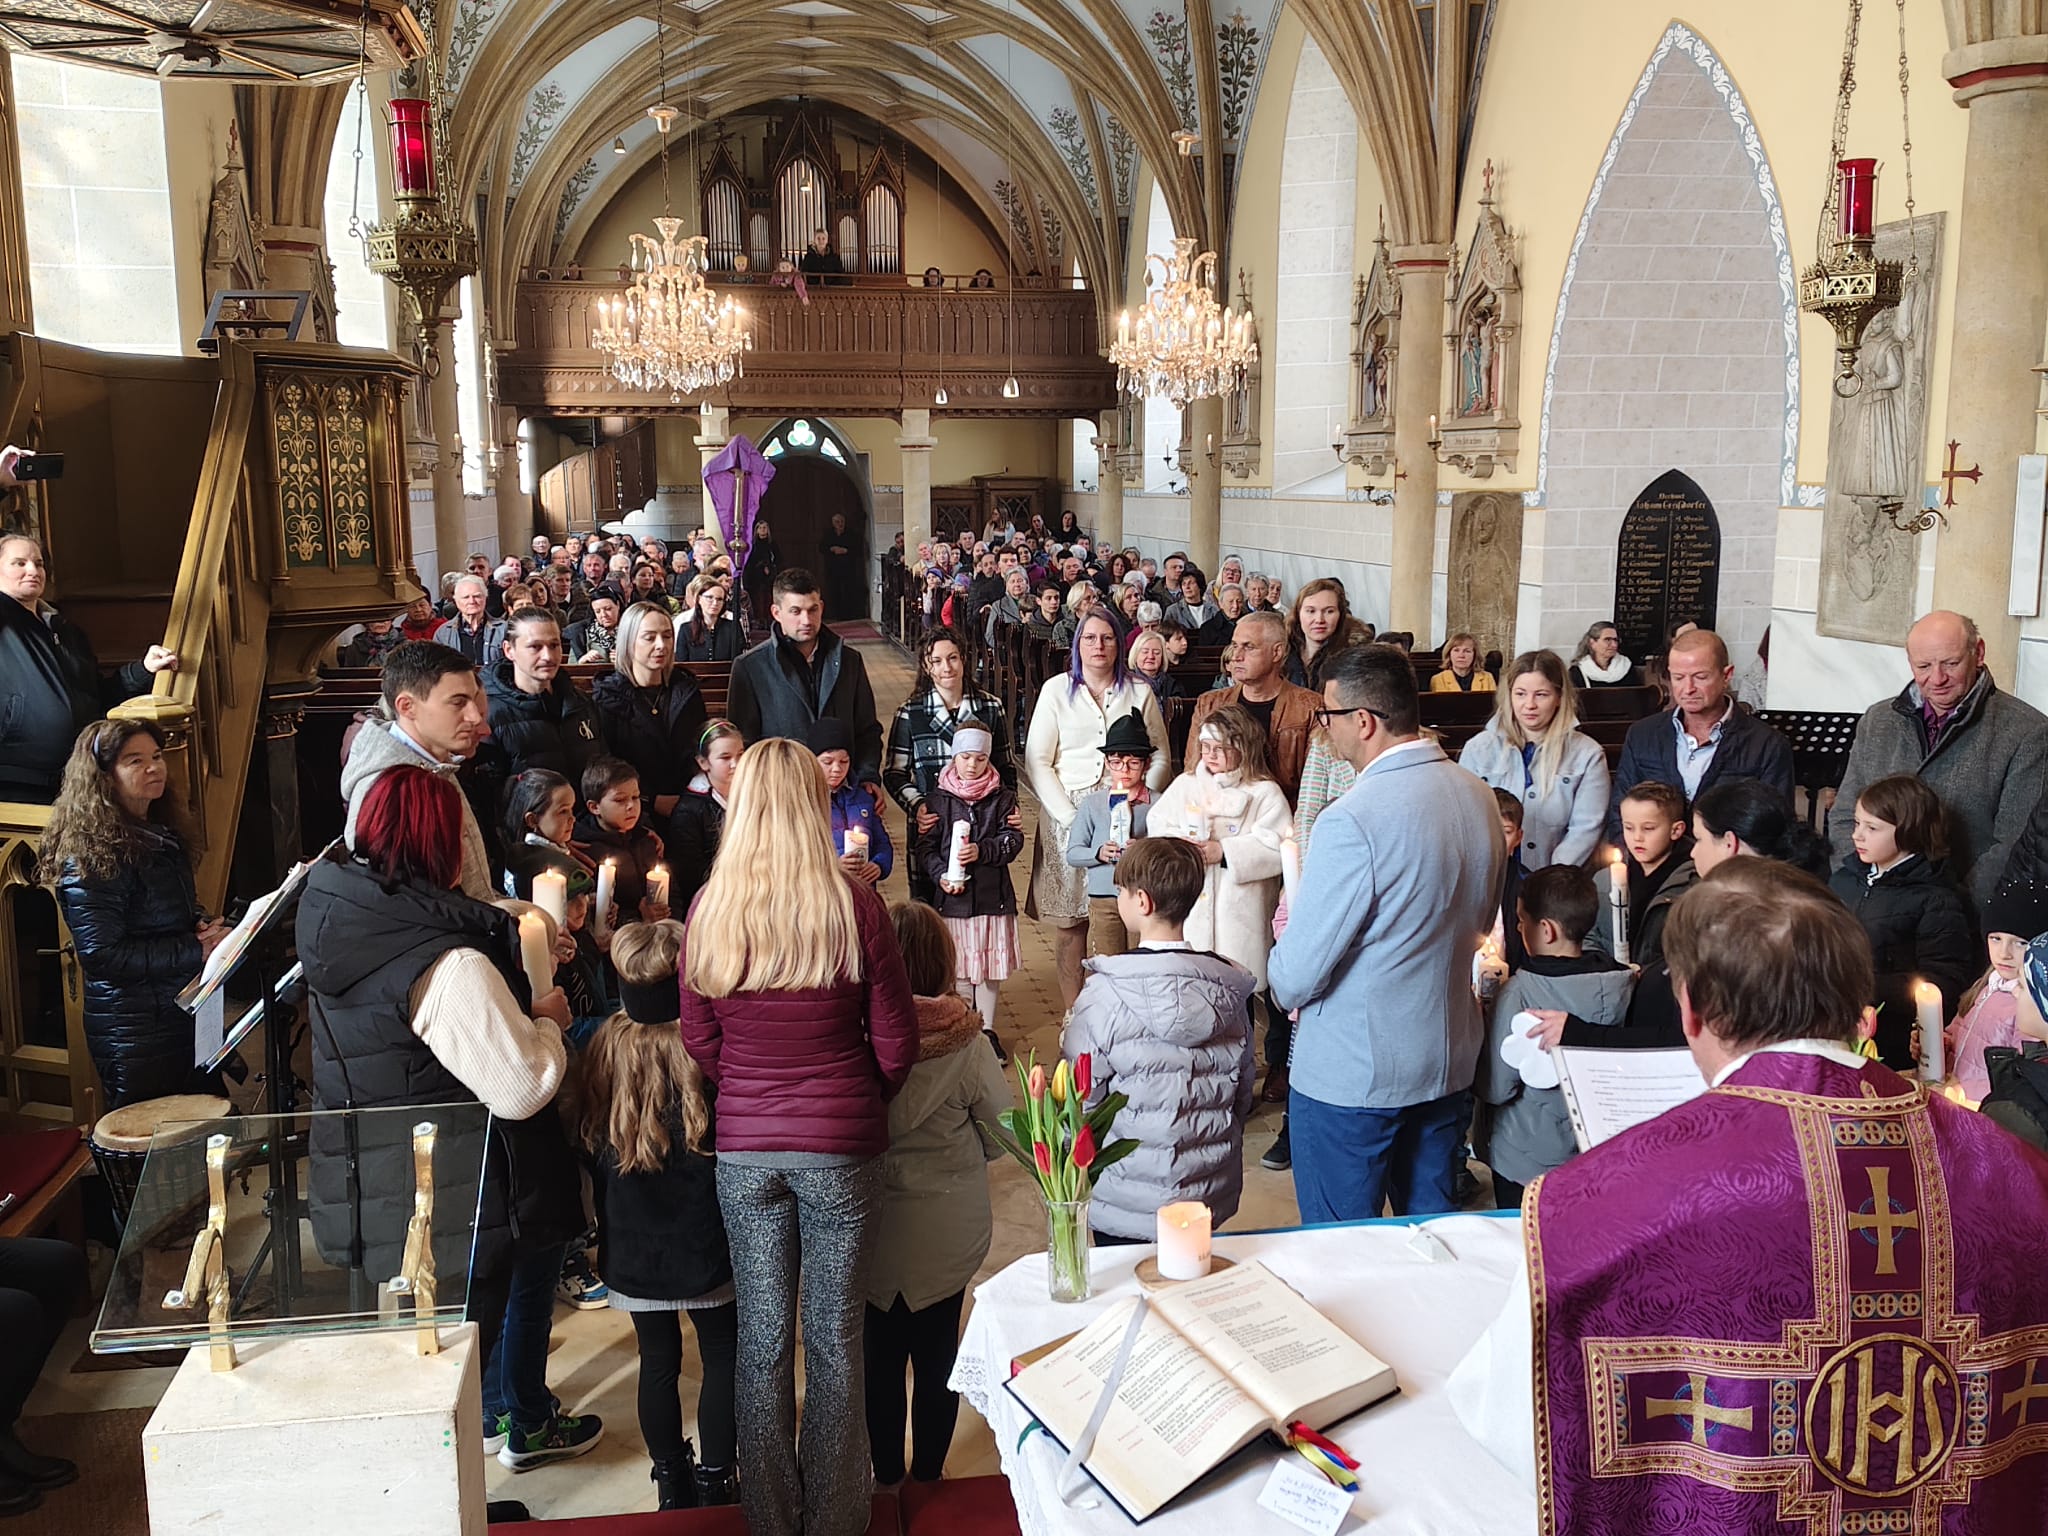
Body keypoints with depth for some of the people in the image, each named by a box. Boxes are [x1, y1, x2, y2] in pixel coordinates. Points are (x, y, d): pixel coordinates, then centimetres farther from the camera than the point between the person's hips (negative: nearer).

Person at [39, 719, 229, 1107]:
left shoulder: (162, 838, 10)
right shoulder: (90, 857, -17)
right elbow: (103, 955, -22)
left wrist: (205, 927, 1)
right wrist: (195, 950, -21)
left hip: (188, 1013, 9)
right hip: (136, 1034, -9)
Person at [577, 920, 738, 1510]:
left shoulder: (604, 1046, -9)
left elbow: (588, 1143, 2)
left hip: (633, 1245, 3)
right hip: (705, 1241, -3)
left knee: (658, 1362, 14)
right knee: (722, 1357, 13)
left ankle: (672, 1484, 26)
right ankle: (715, 1482, 19)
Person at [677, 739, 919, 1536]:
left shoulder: (709, 909, -6)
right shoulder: (854, 904, -12)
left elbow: (699, 1041, 2)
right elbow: (896, 1042, -6)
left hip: (744, 1147, 2)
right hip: (841, 1146, -2)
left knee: (763, 1338, 13)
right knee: (834, 1338, 11)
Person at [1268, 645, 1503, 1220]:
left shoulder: (1353, 820, -24)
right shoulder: (1479, 798, 0)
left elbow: (1295, 978, -19)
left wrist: (1283, 945, 2)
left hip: (1351, 1078, -7)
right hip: (1448, 1063, 7)